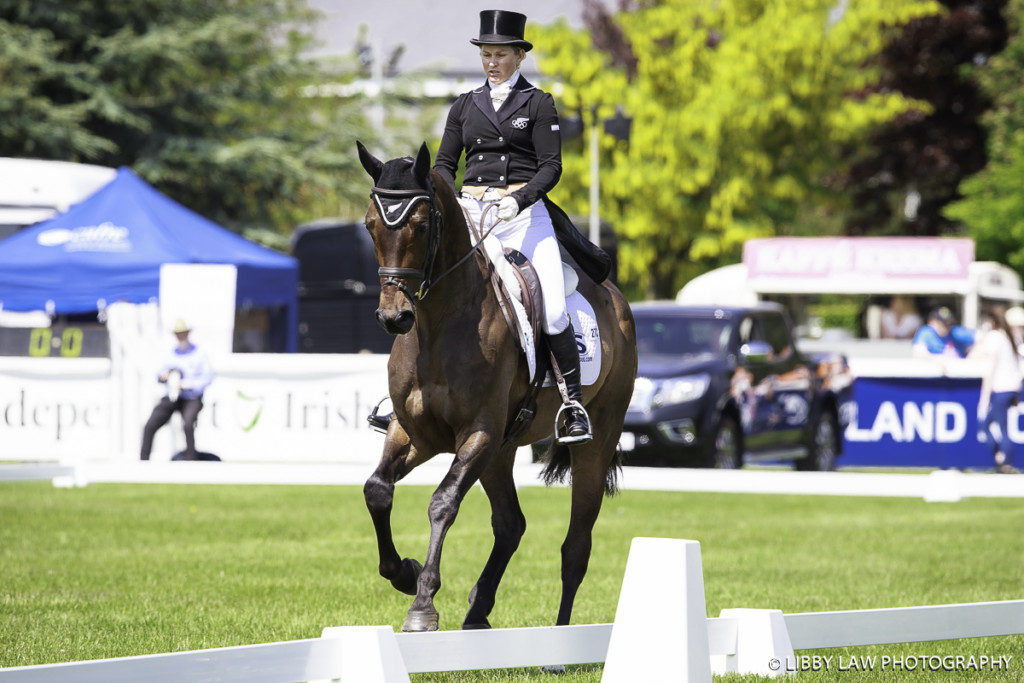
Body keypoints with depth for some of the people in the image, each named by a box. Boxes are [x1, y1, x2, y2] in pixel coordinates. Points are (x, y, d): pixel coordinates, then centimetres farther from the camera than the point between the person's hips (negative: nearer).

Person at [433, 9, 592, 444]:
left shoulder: (538, 104, 5)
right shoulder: (465, 106, 15)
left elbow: (551, 166, -3)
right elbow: (444, 164, 15)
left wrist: (519, 199, -19)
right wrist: (451, 201, -6)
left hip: (525, 213, -3)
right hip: (471, 212, 3)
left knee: (553, 310, -17)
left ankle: (574, 404, -10)